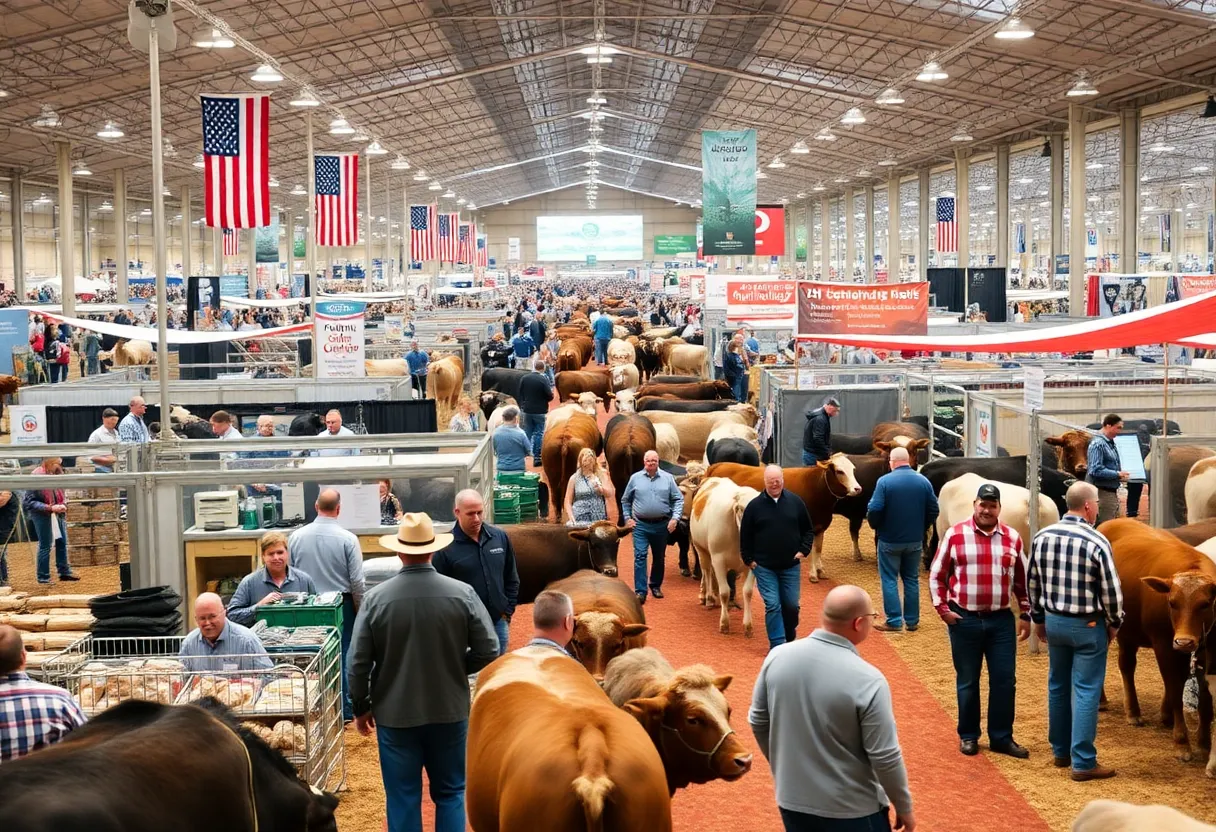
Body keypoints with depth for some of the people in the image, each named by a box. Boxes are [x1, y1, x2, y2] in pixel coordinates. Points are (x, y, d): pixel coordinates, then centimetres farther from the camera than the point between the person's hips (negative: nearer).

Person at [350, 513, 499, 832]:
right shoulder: (463, 593, -9)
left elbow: (358, 663, -6)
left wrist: (361, 708, 9)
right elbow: (488, 651, -6)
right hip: (450, 712, 1)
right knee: (451, 793, 16)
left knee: (403, 799, 10)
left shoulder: (376, 598, -11)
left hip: (395, 715, -1)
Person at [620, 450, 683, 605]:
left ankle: (656, 586, 29)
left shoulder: (668, 478, 1)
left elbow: (678, 499, 2)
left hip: (661, 525, 1)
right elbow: (625, 500, 11)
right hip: (640, 524, -1)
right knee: (640, 556, -10)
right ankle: (640, 591, -11)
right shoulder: (635, 478, 2)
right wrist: (627, 518, 2)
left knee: (659, 558, 13)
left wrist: (674, 518, -8)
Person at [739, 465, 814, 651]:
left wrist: (803, 550, -1)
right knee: (772, 605, -7)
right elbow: (745, 536, 3)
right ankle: (777, 645, -1)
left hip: (791, 566, 2)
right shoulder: (754, 506, -4)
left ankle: (790, 640, 29)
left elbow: (808, 530, 10)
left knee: (791, 605, 7)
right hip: (764, 567, -2)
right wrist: (748, 559, -1)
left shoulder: (795, 502, 1)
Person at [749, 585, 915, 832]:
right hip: (851, 810, -4)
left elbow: (758, 722, 5)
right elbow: (885, 757, -17)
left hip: (792, 800, 5)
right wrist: (904, 808, -1)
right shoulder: (867, 680, -22)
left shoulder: (778, 657, -7)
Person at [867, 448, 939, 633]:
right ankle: (912, 621, 17)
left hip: (889, 539, -4)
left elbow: (874, 509, -18)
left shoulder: (884, 481, -13)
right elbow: (933, 510, 1)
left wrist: (875, 526, 1)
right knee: (912, 579, 14)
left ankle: (894, 621, 4)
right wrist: (921, 527, 15)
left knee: (889, 579, 5)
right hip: (915, 540, 4)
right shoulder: (923, 482, -2)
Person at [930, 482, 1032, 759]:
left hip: (1001, 620, 2)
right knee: (967, 681, 9)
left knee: (1004, 680, 5)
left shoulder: (1012, 538, 3)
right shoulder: (954, 535, -4)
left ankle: (1002, 737, 18)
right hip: (964, 619, -2)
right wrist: (943, 608, -5)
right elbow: (936, 575, 1)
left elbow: (1023, 580, 11)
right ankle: (968, 736, 22)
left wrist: (1026, 614, 9)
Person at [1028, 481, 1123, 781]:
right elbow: (1111, 590, -13)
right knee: (1086, 692, 0)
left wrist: (1038, 618, 19)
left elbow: (1032, 583, 8)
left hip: (1053, 621, 6)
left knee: (1058, 687, 18)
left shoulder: (1042, 537, -1)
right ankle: (1083, 762, 2)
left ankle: (1060, 751, 29)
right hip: (1088, 625, -5)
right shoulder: (1097, 542, -17)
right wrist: (1114, 623, 3)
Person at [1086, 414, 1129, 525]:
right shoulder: (1098, 444, -14)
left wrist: (1120, 475, 5)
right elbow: (1096, 470, -22)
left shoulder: (1111, 444, 13)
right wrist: (1118, 474, -18)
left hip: (1112, 491, 10)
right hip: (1102, 492, -10)